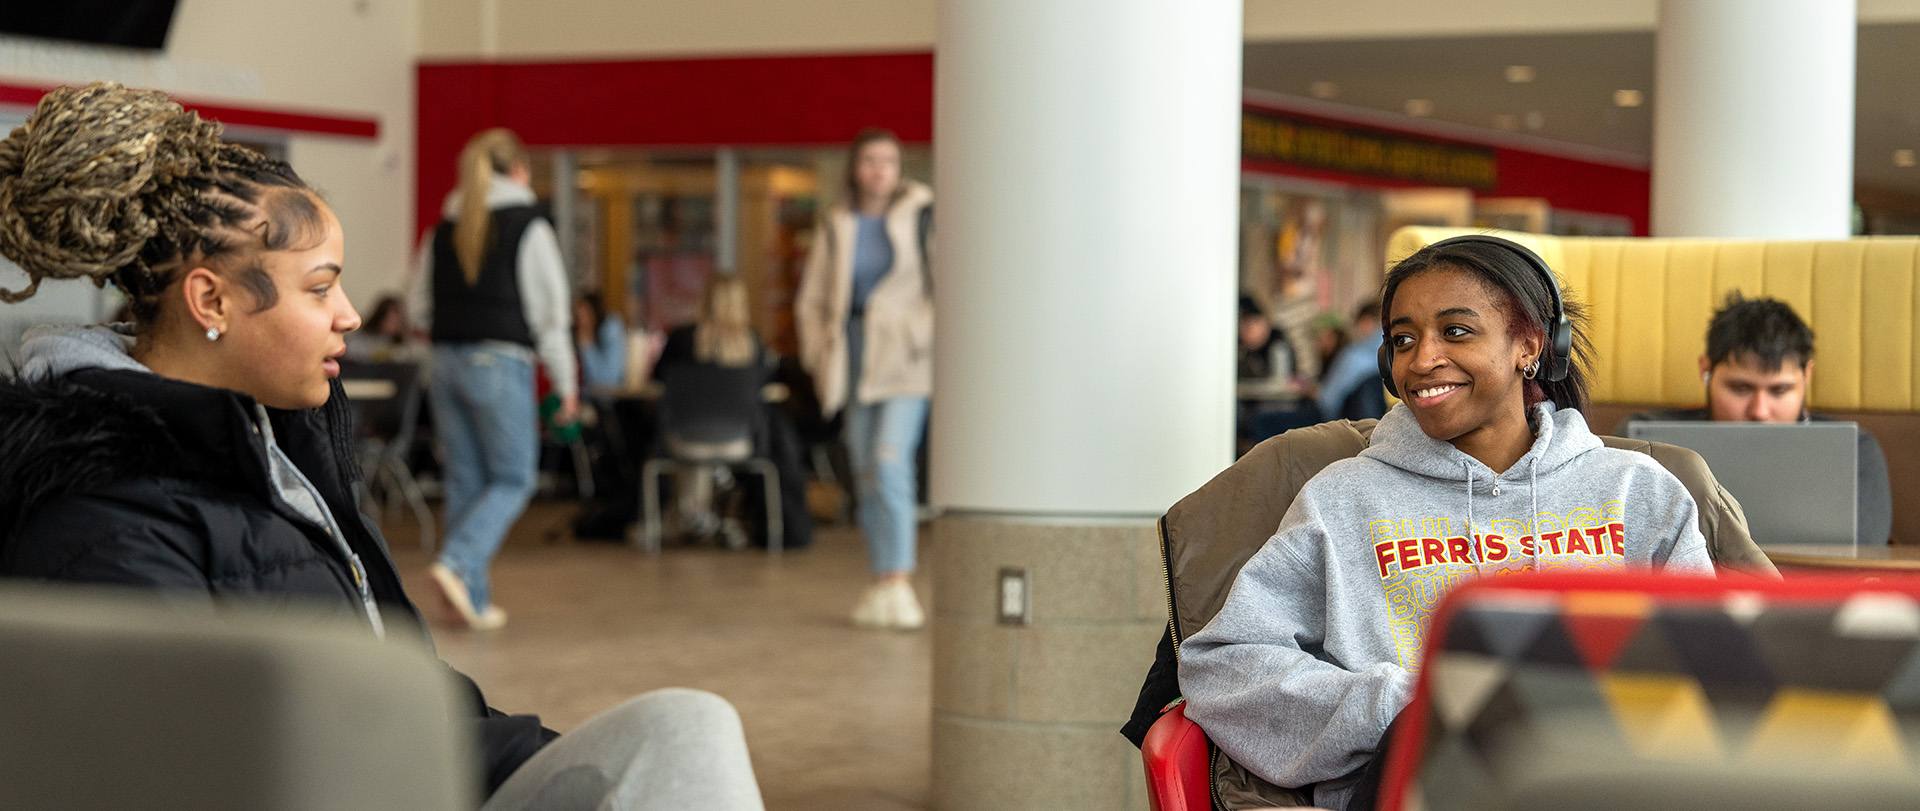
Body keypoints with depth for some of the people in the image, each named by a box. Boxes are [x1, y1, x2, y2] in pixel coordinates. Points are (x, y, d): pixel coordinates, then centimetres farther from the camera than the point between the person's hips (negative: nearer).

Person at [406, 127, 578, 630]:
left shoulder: (443, 230, 9)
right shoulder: (527, 226, -5)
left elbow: (418, 310, 12)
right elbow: (552, 310, -5)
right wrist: (565, 382, 2)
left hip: (446, 362, 5)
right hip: (501, 361, -5)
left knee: (466, 481, 10)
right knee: (513, 478, 3)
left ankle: (473, 599, 9)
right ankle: (457, 564, -18)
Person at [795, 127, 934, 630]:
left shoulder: (922, 215, -1)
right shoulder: (836, 227, 9)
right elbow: (810, 300, 14)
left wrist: (927, 337, -12)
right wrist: (820, 357, 4)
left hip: (905, 357, -4)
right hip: (855, 356, 4)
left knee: (891, 460, -19)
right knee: (866, 471, 5)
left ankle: (897, 583, -20)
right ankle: (882, 587, 12)